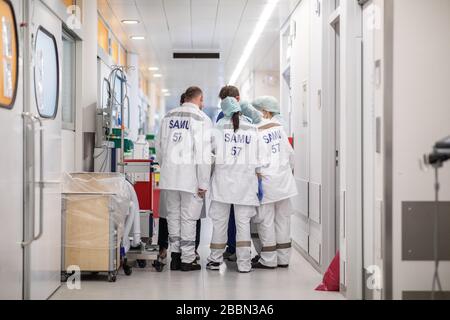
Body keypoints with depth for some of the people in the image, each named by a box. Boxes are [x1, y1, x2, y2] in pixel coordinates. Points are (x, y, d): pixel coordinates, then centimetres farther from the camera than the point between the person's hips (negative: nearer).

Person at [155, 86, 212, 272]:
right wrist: (203, 183, -9)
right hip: (190, 176, -5)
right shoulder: (202, 119, -8)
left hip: (169, 174, 5)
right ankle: (187, 260, 8)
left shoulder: (168, 117, 9)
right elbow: (203, 154, -12)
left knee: (173, 215, 14)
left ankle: (175, 256, 18)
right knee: (188, 218, 3)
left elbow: (159, 147, 16)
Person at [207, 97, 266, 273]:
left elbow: (211, 148, -1)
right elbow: (258, 156, 5)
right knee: (243, 222, 4)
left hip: (223, 178, -1)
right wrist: (257, 175, 16)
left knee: (219, 221, 9)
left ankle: (216, 259, 17)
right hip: (245, 179, 1)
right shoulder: (252, 129, 1)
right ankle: (244, 262, 2)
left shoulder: (220, 127, -4)